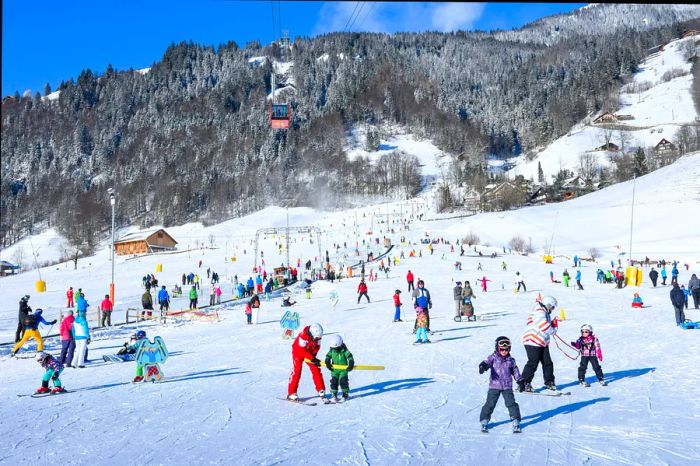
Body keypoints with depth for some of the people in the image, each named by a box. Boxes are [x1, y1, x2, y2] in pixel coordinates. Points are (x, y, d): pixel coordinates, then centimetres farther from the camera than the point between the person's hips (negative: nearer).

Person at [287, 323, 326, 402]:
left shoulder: (317, 335, -19)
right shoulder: (303, 335, -37)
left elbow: (317, 346, -4)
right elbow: (301, 350, -33)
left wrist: (314, 355, -22)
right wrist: (312, 359, -34)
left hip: (310, 352, 5)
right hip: (298, 351, -5)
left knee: (316, 370, -1)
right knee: (296, 371, -9)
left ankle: (321, 391, 8)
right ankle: (291, 394, -4)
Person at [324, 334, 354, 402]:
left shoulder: (344, 350, -11)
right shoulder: (332, 350, -1)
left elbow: (349, 357, -13)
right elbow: (328, 356, 8)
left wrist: (351, 364, -25)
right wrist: (328, 363, -8)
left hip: (343, 369, -3)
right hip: (334, 369, 3)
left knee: (343, 381, -6)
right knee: (334, 382, 1)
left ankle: (345, 395, 10)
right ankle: (334, 395, 12)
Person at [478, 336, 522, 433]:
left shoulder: (511, 360, 8)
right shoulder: (493, 357, -2)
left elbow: (515, 371, 19)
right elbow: (487, 362, -19)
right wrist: (483, 366, -41)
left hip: (507, 386, 2)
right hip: (494, 386, -2)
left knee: (511, 403, -4)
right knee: (490, 404, -1)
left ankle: (516, 421, 9)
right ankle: (484, 421, 13)